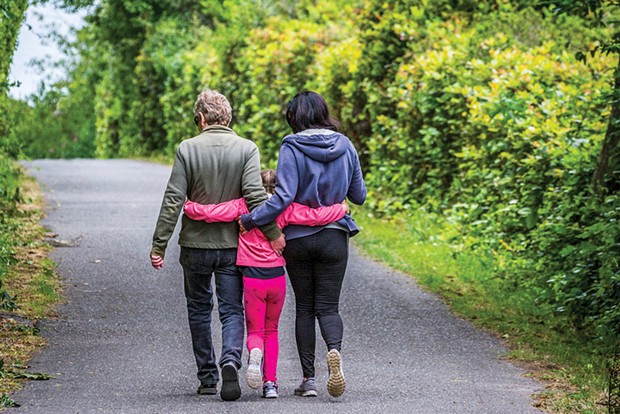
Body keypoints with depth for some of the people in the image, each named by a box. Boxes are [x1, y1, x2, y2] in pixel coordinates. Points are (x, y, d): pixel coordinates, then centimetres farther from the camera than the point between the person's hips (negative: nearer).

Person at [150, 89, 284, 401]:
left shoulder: (187, 149, -7)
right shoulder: (247, 149, -6)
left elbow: (173, 200, -8)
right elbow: (255, 196, -15)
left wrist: (159, 245, -5)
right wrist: (273, 233, -7)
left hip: (195, 245, 0)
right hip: (232, 245, 0)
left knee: (199, 310, 15)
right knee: (232, 311, 5)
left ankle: (207, 377, 18)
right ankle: (230, 361, -21)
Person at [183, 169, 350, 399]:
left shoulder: (242, 206, 0)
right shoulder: (285, 209, 1)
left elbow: (206, 212, -7)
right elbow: (315, 216, -4)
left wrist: (186, 205, 11)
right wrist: (341, 209, 12)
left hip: (252, 277, -1)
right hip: (277, 277, 1)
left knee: (255, 332, 9)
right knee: (271, 331, 20)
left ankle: (256, 352, -27)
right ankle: (270, 382, 12)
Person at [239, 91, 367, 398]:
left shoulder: (292, 148, -11)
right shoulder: (345, 146, 1)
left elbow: (284, 197, -20)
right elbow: (359, 196, 8)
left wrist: (250, 220, -13)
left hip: (298, 239, -2)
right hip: (334, 237, 2)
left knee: (304, 307, 10)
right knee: (328, 306, 5)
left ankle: (308, 378, 8)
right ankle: (334, 350, -27)